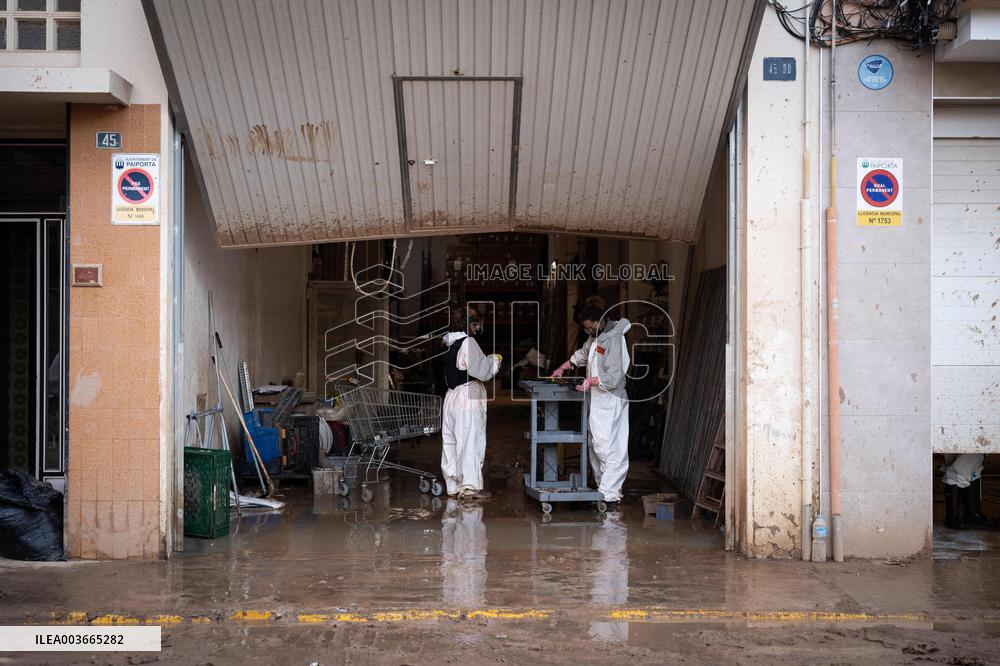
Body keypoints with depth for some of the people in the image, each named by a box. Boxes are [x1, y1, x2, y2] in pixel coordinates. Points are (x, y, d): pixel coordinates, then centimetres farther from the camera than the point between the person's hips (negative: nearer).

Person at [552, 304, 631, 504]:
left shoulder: (613, 340, -18)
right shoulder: (595, 337, 11)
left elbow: (615, 377, -22)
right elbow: (583, 353, 31)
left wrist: (592, 381, -24)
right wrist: (562, 368, 26)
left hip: (610, 402, -10)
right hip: (597, 401, 10)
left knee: (608, 446, -11)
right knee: (595, 445, 13)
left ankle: (610, 491, -10)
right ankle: (601, 485, 20)